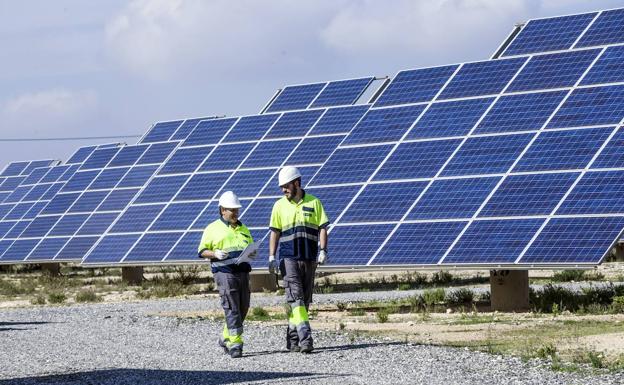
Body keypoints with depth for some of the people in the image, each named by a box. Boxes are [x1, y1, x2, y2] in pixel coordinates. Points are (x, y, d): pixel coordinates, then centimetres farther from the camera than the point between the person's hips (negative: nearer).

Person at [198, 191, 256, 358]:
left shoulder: (243, 229, 22)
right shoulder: (213, 229, 5)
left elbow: (252, 248, 28)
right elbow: (202, 251, 2)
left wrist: (252, 255, 5)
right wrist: (215, 254, -17)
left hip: (243, 271, 6)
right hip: (224, 272, -6)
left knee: (243, 307, 7)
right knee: (232, 308, -12)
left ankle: (226, 338, 24)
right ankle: (235, 344, -14)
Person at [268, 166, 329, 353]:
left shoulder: (313, 203, 6)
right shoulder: (280, 206, 7)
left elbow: (322, 228, 4)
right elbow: (275, 232, 7)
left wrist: (323, 250, -8)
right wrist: (271, 257, -1)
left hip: (309, 258, 1)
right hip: (288, 258, -1)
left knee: (305, 299, 5)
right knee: (295, 296, -15)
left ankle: (293, 338, 14)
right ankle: (305, 336, -23)